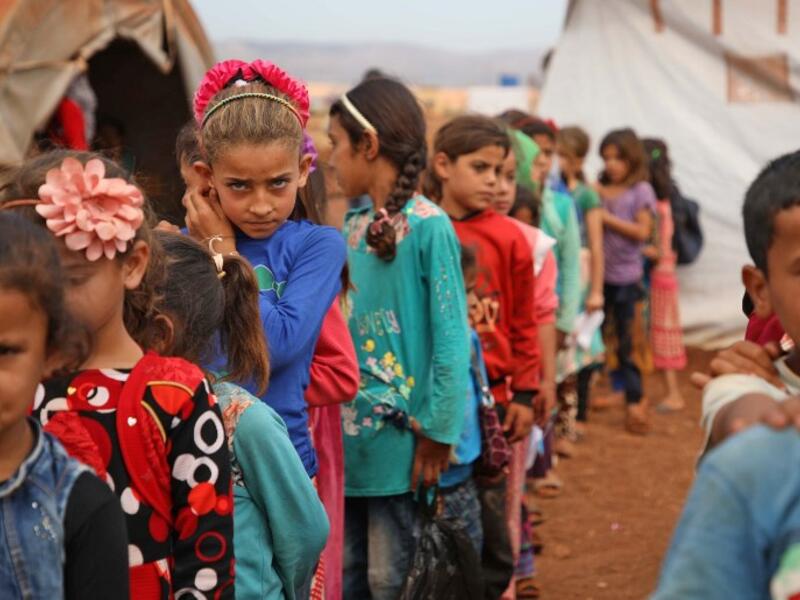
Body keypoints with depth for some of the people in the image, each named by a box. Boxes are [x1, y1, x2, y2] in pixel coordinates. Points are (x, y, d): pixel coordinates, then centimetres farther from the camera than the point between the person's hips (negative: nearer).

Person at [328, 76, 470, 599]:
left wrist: (437, 433, -16)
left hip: (400, 435, -7)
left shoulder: (428, 226, -13)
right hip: (348, 434, 7)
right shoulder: (352, 228, 8)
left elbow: (450, 339, -15)